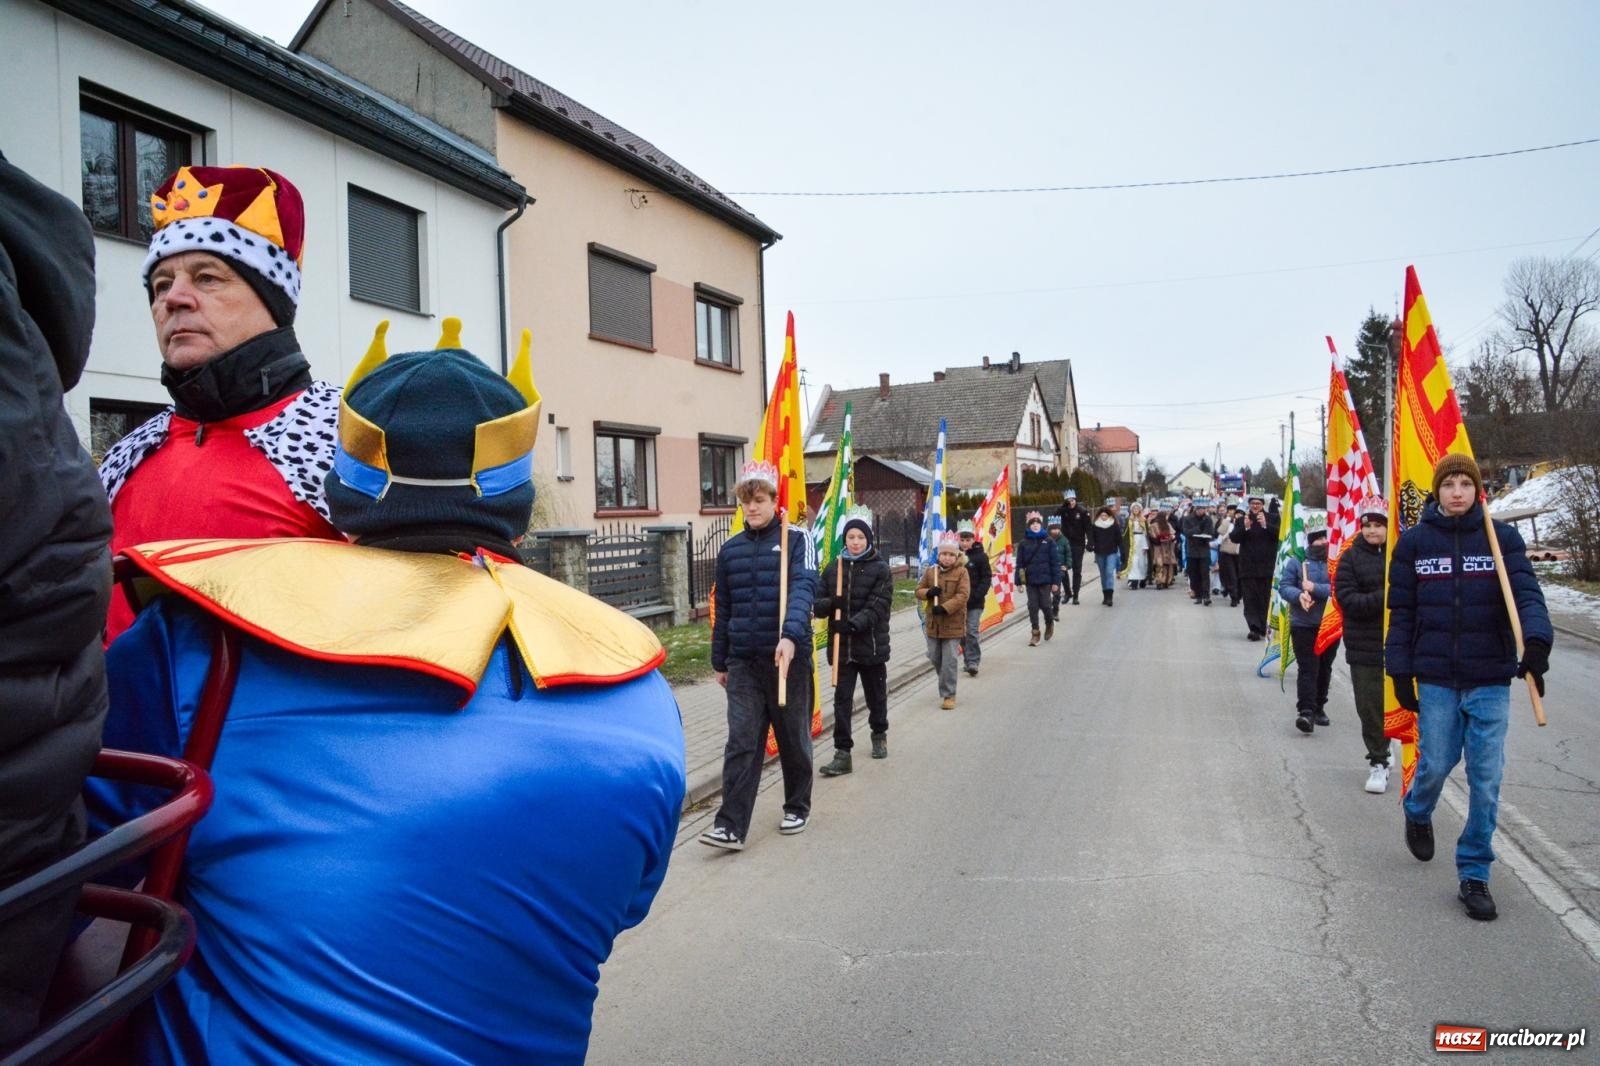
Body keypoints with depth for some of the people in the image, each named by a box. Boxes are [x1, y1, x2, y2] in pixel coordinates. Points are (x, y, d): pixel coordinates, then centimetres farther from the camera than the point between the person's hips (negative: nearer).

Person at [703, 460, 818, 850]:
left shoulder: (797, 539, -4)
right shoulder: (731, 549, 8)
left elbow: (803, 589, -20)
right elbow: (722, 609, 15)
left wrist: (791, 635, -36)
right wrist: (720, 661, 17)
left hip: (789, 657, -3)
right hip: (743, 661, 3)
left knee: (794, 738, 12)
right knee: (741, 742, -3)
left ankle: (798, 807, 31)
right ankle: (731, 825, -2)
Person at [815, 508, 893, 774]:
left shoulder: (880, 569, -5)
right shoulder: (833, 568, 5)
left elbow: (878, 606, -14)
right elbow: (817, 603, 3)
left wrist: (854, 623, -29)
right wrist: (832, 603, -19)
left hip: (871, 644, -2)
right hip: (841, 645, 2)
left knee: (876, 695, 16)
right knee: (842, 699, -2)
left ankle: (879, 735, 40)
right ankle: (842, 753, 1)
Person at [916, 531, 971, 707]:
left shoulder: (961, 572, -8)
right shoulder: (930, 571, 5)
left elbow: (963, 595, -16)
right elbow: (919, 591, 9)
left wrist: (945, 608, -25)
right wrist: (928, 592, -14)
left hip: (953, 623, -5)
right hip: (933, 623, 5)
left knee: (949, 660, -5)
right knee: (934, 657, 14)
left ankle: (948, 694, 5)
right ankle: (947, 684, 39)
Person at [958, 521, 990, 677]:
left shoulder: (980, 555, -5)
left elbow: (987, 578, -6)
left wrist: (977, 595, -17)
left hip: (975, 601, -4)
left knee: (972, 631, -9)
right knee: (962, 632, 10)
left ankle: (973, 661, -3)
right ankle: (968, 661, 21)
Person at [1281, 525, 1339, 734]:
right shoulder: (1297, 561, 1)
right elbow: (1284, 587, -1)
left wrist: (1315, 588, -21)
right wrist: (1299, 595, -19)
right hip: (1303, 625, -1)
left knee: (1324, 668, 14)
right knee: (1307, 668, -7)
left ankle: (1319, 707, 29)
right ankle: (1306, 711, -12)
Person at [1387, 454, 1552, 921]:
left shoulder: (1502, 537, 0)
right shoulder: (1414, 541, 0)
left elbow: (1526, 593, -12)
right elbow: (1402, 611, 3)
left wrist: (1536, 641, -30)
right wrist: (1400, 671, 0)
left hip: (1491, 678, 0)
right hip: (1436, 677, 0)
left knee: (1486, 778, 2)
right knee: (1436, 763, 5)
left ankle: (1474, 874, 16)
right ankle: (1417, 814, 40)